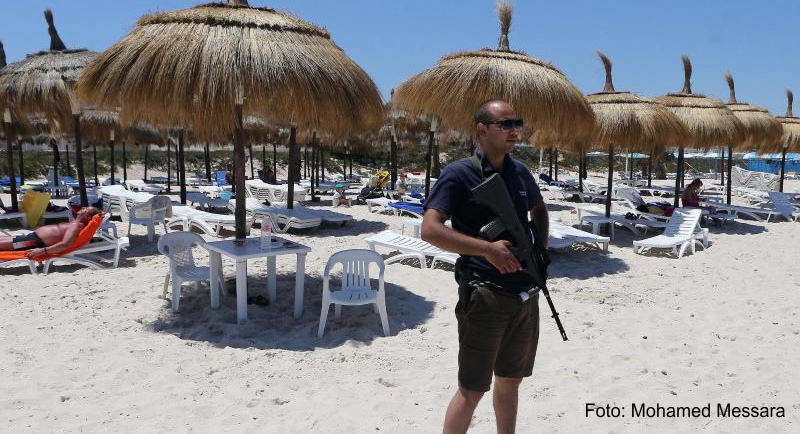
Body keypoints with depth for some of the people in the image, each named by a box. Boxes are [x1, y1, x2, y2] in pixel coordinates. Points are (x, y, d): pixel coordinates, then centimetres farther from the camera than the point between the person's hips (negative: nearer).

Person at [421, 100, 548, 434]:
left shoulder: (520, 172, 10)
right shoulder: (459, 174, -10)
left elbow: (539, 209, 29)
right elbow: (430, 230, -20)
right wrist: (488, 249, -24)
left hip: (526, 292, 7)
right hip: (484, 294, -6)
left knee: (510, 380, 18)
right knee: (472, 389, 1)